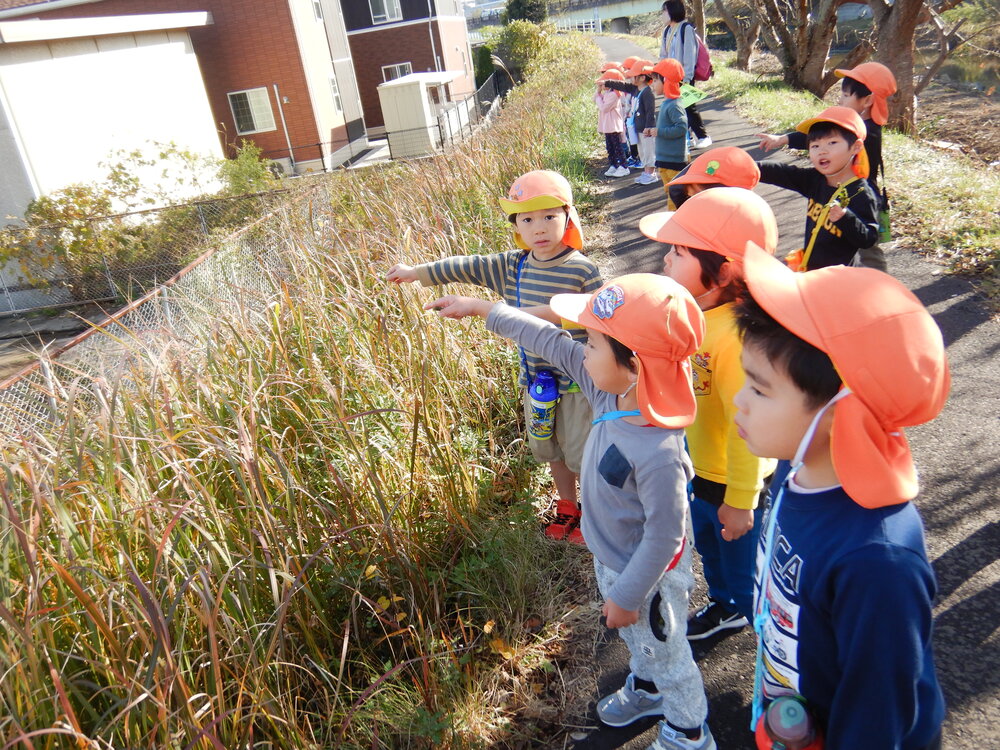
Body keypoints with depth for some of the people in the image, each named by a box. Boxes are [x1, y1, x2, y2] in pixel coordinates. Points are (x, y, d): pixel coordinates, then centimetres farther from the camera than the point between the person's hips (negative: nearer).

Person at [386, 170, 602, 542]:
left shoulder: (582, 270, -17)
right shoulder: (512, 267, -3)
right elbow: (466, 267, 4)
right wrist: (414, 272, 7)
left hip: (577, 381, -6)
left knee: (580, 452, 6)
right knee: (549, 449, 21)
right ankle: (567, 508, 44)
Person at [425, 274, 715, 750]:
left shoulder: (657, 453, -41)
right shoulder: (613, 390, -19)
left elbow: (663, 536, -29)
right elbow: (553, 344, -9)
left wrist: (626, 595, -16)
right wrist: (482, 310, -3)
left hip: (647, 576, -7)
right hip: (612, 560, 7)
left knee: (664, 653, 22)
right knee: (637, 642, 35)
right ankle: (646, 689, 64)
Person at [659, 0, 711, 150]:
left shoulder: (686, 29, -10)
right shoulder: (667, 30, 12)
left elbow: (689, 55, -14)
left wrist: (686, 78, -17)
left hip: (683, 77, -7)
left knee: (688, 106, -5)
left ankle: (703, 136, 7)